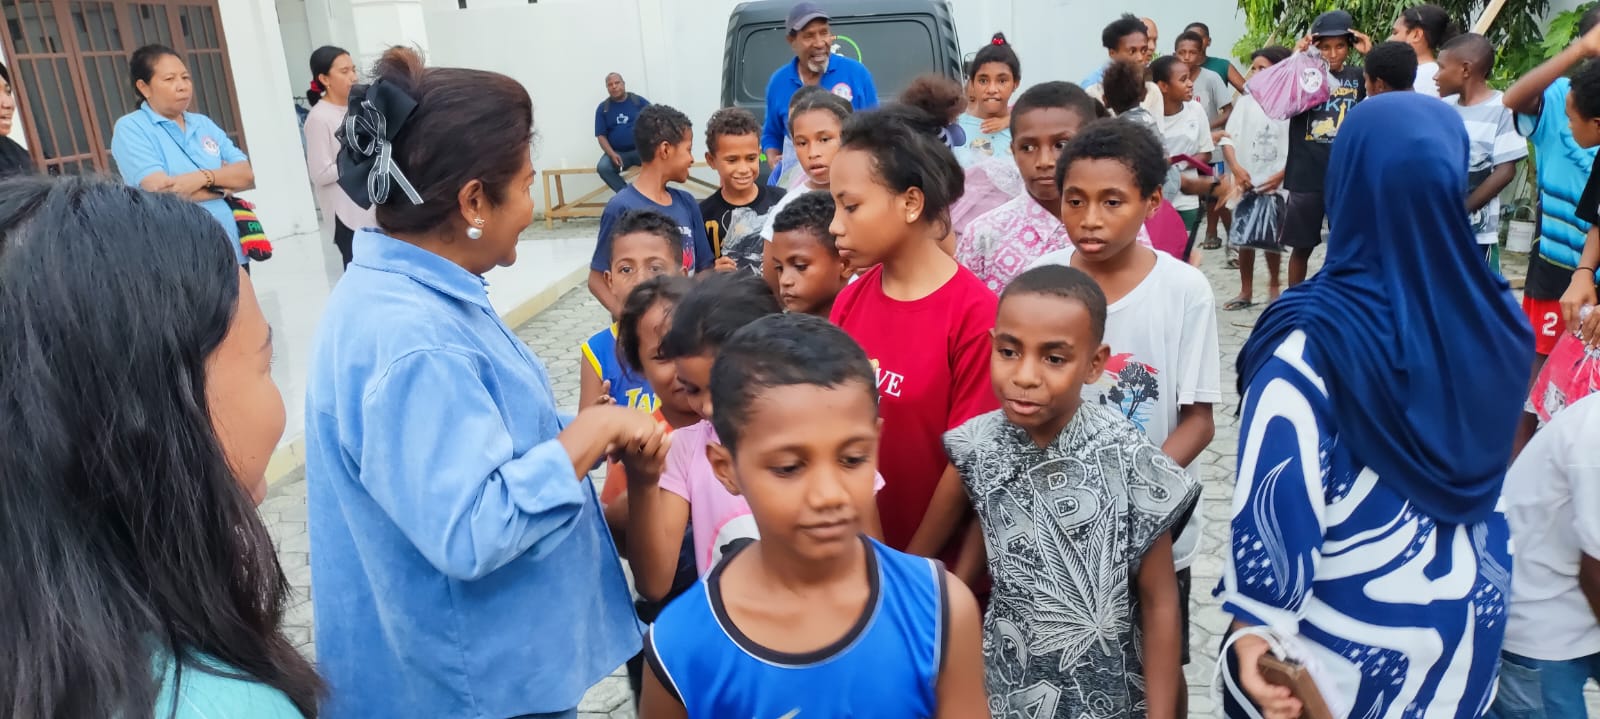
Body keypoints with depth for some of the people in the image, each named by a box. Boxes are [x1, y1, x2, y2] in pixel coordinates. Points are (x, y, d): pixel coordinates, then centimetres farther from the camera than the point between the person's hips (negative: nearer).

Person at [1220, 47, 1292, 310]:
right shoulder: (1245, 102, 4)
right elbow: (1229, 138, -1)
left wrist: (1280, 175, -16)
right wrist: (1236, 168, -15)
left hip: (1276, 184, -2)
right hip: (1247, 183, 2)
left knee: (1273, 240, 6)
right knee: (1243, 238, 3)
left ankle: (1274, 288, 24)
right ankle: (1245, 292, 15)